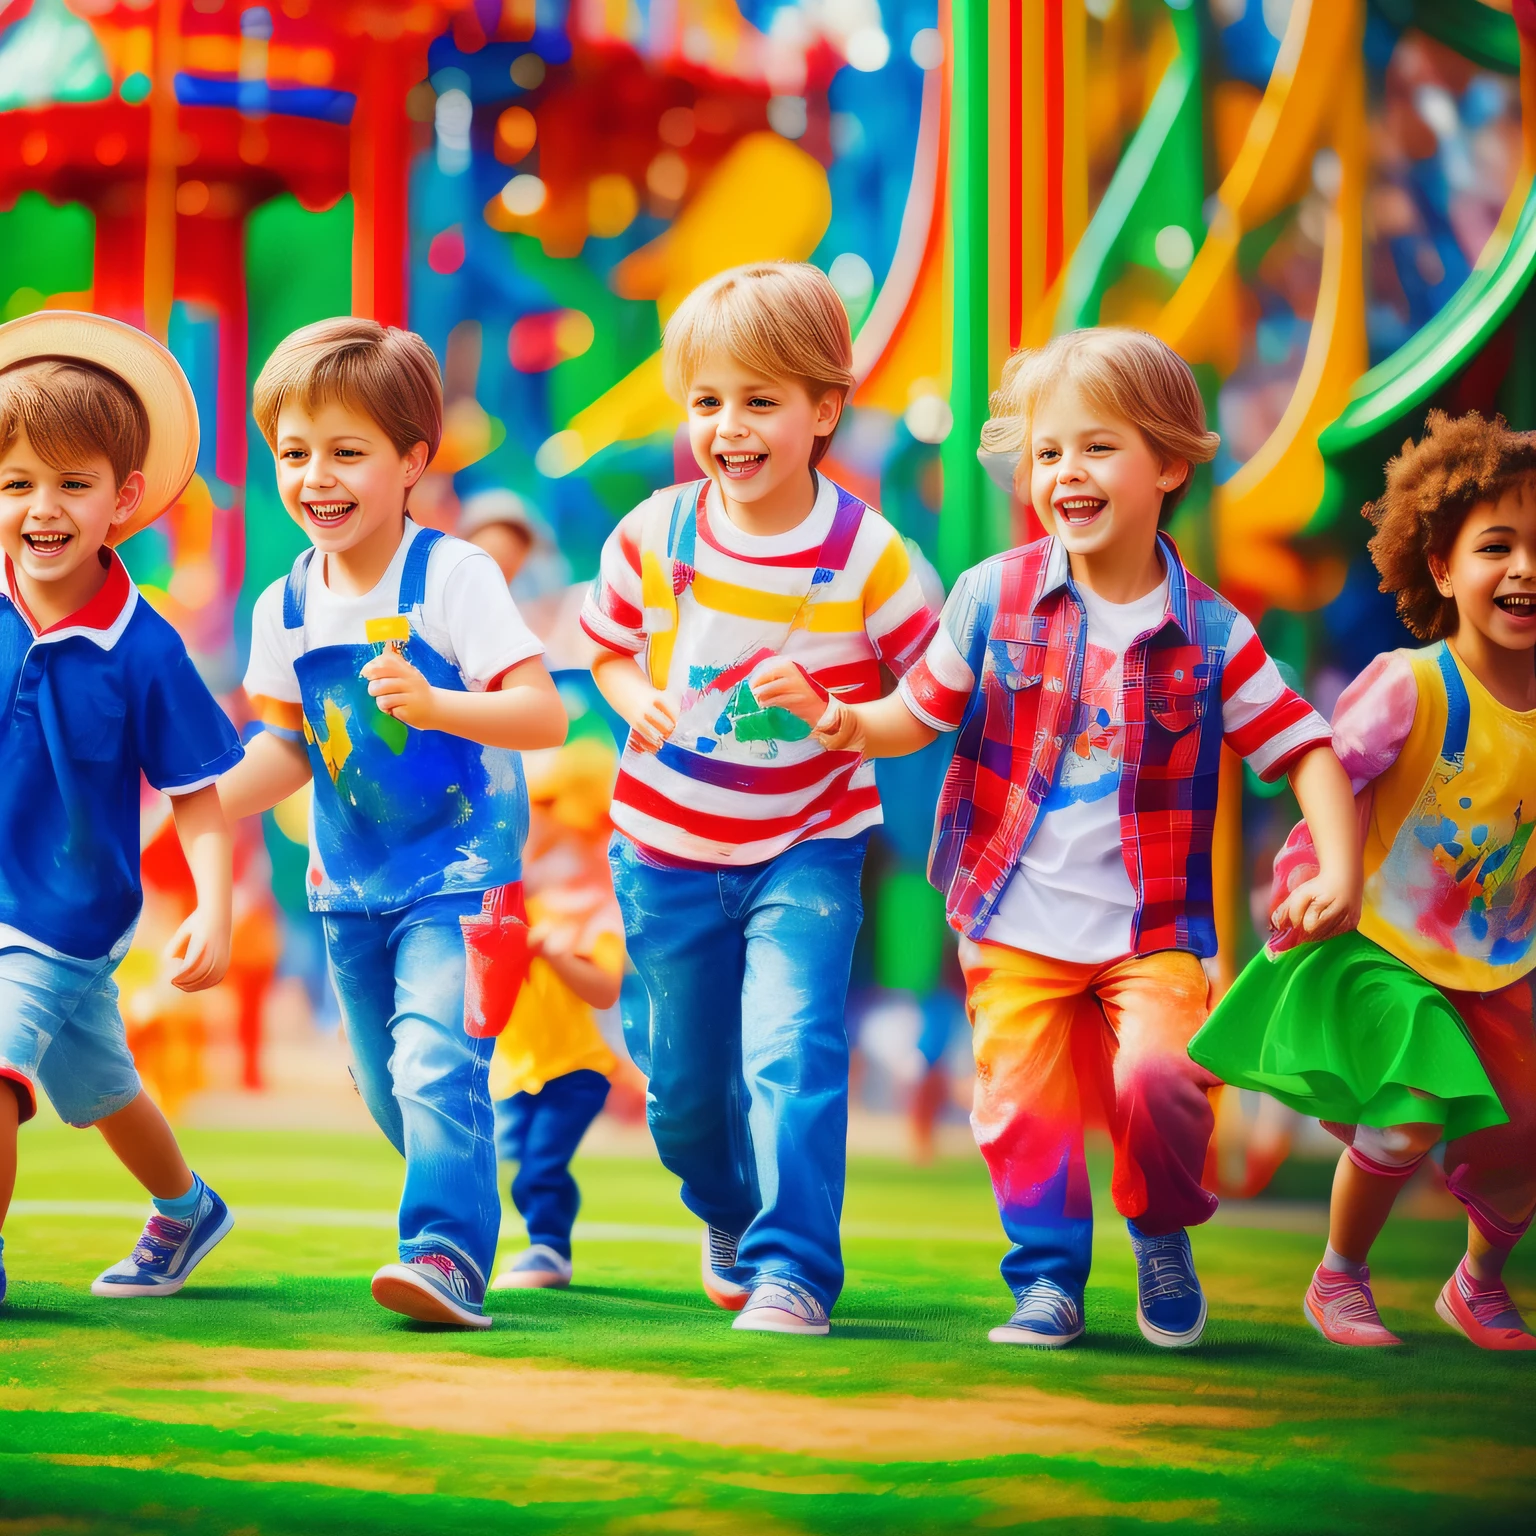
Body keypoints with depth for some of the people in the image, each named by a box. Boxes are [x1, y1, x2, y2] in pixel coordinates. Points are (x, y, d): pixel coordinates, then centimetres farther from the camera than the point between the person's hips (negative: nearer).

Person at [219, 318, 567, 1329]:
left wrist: (432, 703, -36)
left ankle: (448, 1255, -21)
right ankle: (475, 1203, 40)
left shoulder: (453, 575, -16)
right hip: (352, 881, 7)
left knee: (436, 1061, -22)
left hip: (460, 872, -6)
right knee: (387, 1086, 16)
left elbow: (545, 716, -21)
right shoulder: (285, 609, 1)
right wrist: (217, 801, -6)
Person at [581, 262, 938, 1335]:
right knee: (684, 1083, 16)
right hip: (668, 848, 3)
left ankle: (794, 1268, -13)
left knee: (792, 1051, -22)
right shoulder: (653, 537, -9)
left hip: (807, 848, -3)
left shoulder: (866, 554, -15)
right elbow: (610, 650, 8)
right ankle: (730, 1217, 46)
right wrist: (639, 701, -12)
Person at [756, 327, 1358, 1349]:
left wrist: (1340, 873, -12)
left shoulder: (1210, 633, -3)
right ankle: (1048, 1281, 18)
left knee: (1158, 1075, -19)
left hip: (1150, 928, -1)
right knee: (1025, 1109, -4)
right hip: (1015, 922, 1)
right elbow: (919, 715, 8)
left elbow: (1306, 749, 1)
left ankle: (1164, 1236, 9)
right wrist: (847, 723, -13)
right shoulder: (995, 599, -1)